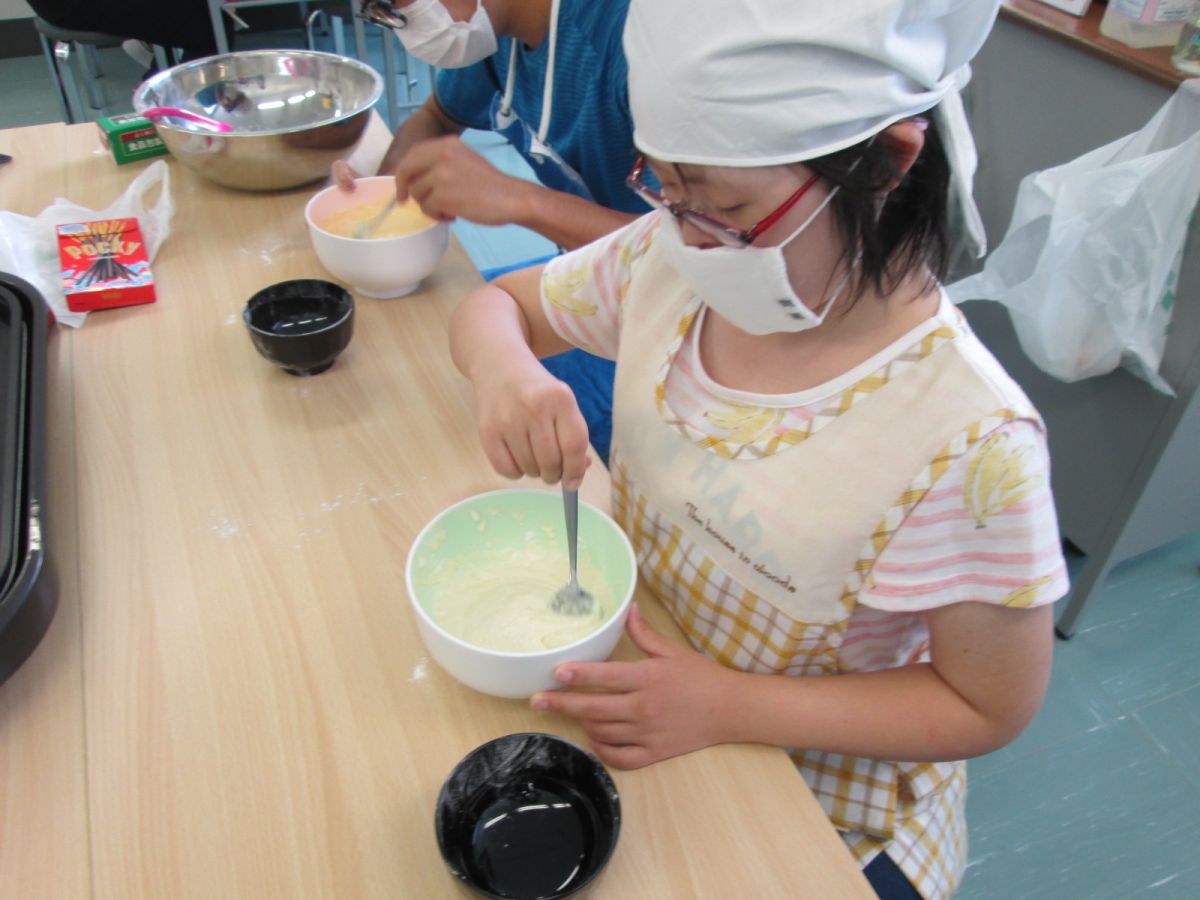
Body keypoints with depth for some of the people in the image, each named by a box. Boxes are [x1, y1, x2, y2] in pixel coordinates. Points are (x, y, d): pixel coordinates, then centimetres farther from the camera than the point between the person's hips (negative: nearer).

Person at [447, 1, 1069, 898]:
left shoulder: (968, 442, -32)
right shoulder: (672, 260, -17)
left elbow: (991, 707, -18)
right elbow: (497, 304, -1)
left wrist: (725, 707, -27)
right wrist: (503, 367, -27)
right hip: (633, 681, 4)